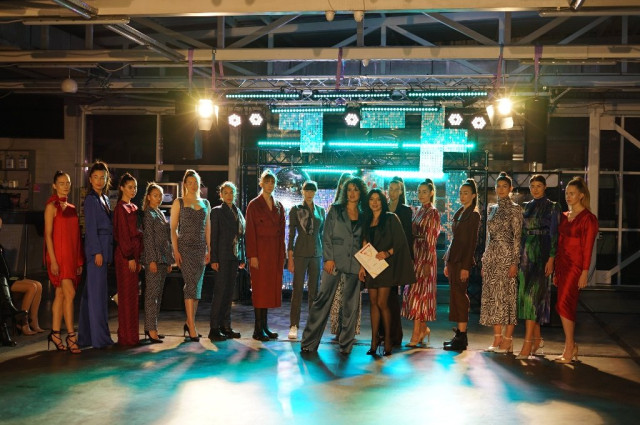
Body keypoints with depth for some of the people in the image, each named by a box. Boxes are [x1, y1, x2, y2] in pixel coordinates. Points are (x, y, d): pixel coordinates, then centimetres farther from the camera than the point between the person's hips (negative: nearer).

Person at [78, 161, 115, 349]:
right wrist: (97, 252, -16)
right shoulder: (90, 199, -7)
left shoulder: (104, 199, 17)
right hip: (96, 248, -8)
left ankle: (87, 336, 16)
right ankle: (99, 337, -2)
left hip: (104, 248, 8)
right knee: (97, 292, -5)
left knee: (90, 292, 10)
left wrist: (106, 252, 13)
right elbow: (91, 227, -12)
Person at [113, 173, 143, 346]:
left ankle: (131, 335, 16)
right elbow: (123, 234, -14)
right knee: (127, 294, -5)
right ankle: (126, 336, 1)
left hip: (133, 254, 8)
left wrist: (138, 258, 15)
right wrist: (130, 257, -17)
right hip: (125, 255, -8)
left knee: (132, 294, 10)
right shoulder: (120, 208, -8)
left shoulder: (134, 208, 17)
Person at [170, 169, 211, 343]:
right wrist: (175, 251, -9)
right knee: (191, 285, -13)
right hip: (185, 247, -4)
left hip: (201, 248, 5)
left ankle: (189, 323, 23)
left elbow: (207, 228, 14)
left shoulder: (205, 203, 15)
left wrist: (209, 250, 6)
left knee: (196, 287, 8)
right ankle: (192, 328, -14)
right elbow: (173, 228, 0)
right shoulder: (178, 203, 4)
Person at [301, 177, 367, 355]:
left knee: (351, 304, 6)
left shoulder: (363, 216, 11)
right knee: (323, 300, -4)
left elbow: (364, 242, 12)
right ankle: (309, 342, 0)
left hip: (354, 264, 3)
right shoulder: (335, 210, 4)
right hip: (334, 261, -3)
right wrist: (328, 258, -8)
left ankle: (346, 344, 15)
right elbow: (327, 236, 0)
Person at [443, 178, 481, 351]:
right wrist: (447, 263, 17)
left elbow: (472, 242, -12)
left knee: (459, 295, -8)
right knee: (456, 296, 8)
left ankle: (461, 338, -5)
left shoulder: (474, 214, -6)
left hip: (463, 260, -8)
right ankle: (459, 334, 14)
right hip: (453, 259, 8)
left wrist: (465, 266, -17)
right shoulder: (459, 213, 17)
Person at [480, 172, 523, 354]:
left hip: (507, 256, -6)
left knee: (507, 295, -5)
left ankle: (507, 340, 0)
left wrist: (515, 262, -15)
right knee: (492, 296, 5)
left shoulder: (515, 209, -3)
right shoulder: (491, 209, 15)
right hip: (491, 256, 7)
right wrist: (484, 260, 13)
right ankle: (497, 338, 12)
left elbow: (517, 237, -9)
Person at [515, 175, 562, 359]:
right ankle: (537, 338, 19)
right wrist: (518, 256, 11)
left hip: (541, 254, -6)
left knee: (532, 294, -13)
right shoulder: (526, 207, 15)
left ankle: (528, 344, -15)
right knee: (526, 294, 6)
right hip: (525, 253, 6)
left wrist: (551, 258, -14)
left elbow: (555, 234, -6)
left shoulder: (552, 207, -1)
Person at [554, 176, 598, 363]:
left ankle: (569, 347, -2)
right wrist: (556, 270, 14)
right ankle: (572, 347, 18)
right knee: (568, 306, 10)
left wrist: (584, 273, -15)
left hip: (575, 265, -7)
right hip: (562, 264, 7)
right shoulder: (564, 217, 14)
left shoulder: (588, 218, -7)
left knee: (563, 304, -12)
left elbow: (588, 248, -11)